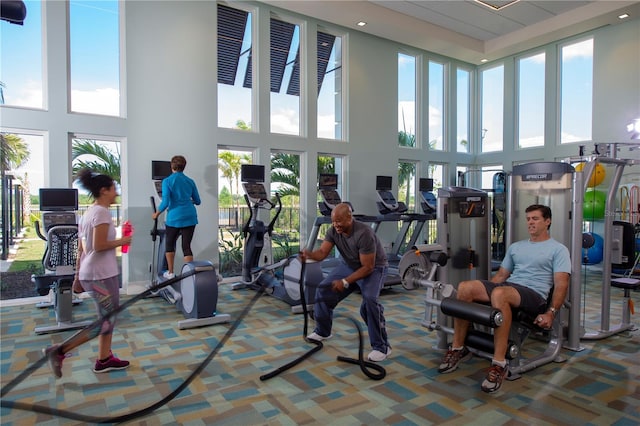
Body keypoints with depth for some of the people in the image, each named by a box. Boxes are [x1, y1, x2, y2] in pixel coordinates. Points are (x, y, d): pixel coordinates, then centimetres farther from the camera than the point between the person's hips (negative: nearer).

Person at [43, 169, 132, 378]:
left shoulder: (88, 213, 13)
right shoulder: (102, 212, -15)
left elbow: (81, 249, 15)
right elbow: (99, 246, -23)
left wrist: (78, 275, 19)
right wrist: (122, 241, -8)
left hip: (90, 273, 10)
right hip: (101, 275, -10)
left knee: (108, 317, 17)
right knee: (106, 322, -2)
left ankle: (104, 359, 24)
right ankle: (59, 351, 3)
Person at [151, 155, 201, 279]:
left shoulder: (167, 181, -3)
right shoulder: (190, 181, 9)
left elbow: (165, 202, -11)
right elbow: (197, 201, 15)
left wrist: (156, 214, 4)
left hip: (175, 217, -2)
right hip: (190, 217, 3)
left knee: (169, 244, 17)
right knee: (186, 246, 5)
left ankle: (170, 273, 23)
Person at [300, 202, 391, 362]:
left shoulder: (364, 234, -34)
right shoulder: (333, 231, -14)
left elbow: (368, 267, -32)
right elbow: (322, 252, -20)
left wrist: (345, 282, -36)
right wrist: (309, 254, -42)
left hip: (374, 268, -7)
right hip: (349, 265, 7)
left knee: (369, 300, -30)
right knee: (324, 290, 1)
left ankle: (382, 346, -14)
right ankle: (322, 331, 21)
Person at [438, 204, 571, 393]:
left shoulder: (558, 249, 8)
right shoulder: (515, 247, 26)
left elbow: (561, 284, -3)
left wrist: (551, 312, -18)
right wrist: (482, 293, 13)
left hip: (534, 295, -6)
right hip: (507, 287, 6)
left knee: (499, 294, -42)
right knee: (465, 287, -23)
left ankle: (499, 363, -35)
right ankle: (458, 349, -12)